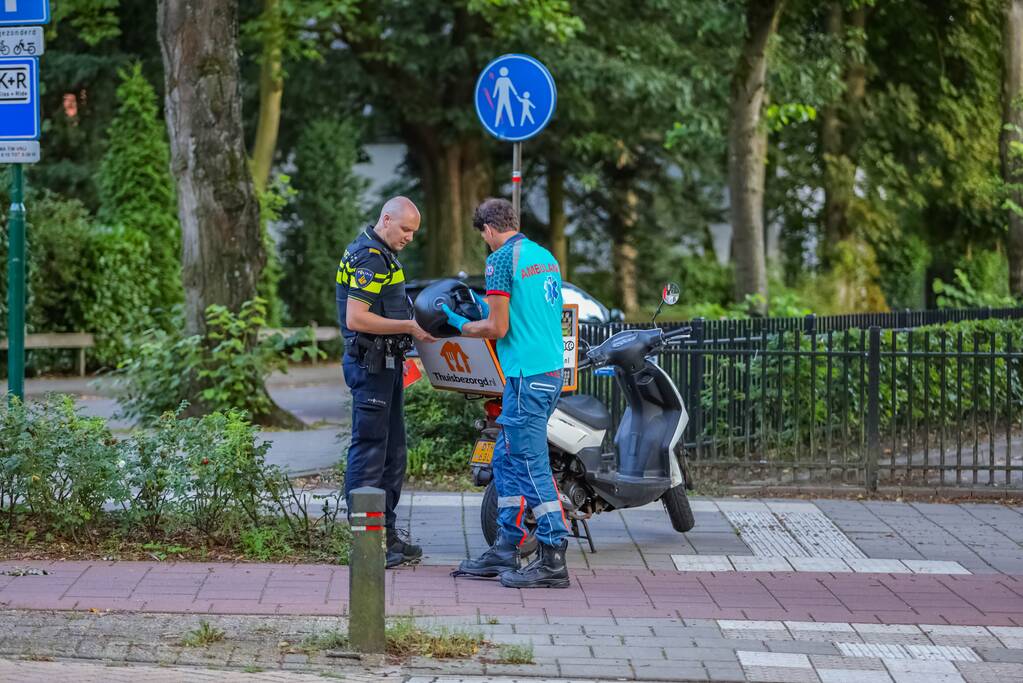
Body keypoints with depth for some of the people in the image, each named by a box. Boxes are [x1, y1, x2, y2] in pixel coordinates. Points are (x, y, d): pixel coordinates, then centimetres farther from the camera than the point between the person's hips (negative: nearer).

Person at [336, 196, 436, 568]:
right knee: (369, 449, -8)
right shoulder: (370, 258, -16)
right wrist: (408, 326, -19)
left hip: (386, 363, 11)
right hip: (370, 364, -11)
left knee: (392, 451, 14)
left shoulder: (381, 254, 17)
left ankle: (386, 531, 21)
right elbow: (356, 318, -23)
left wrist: (413, 321, 12)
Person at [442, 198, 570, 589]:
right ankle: (505, 549, 20)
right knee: (506, 459, 16)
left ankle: (553, 560, -6)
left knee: (532, 466, -7)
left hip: (526, 376, -9)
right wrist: (488, 306, 31)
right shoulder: (545, 256, 16)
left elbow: (498, 328, -13)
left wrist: (460, 325, 5)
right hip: (552, 369, 9)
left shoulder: (501, 259, -11)